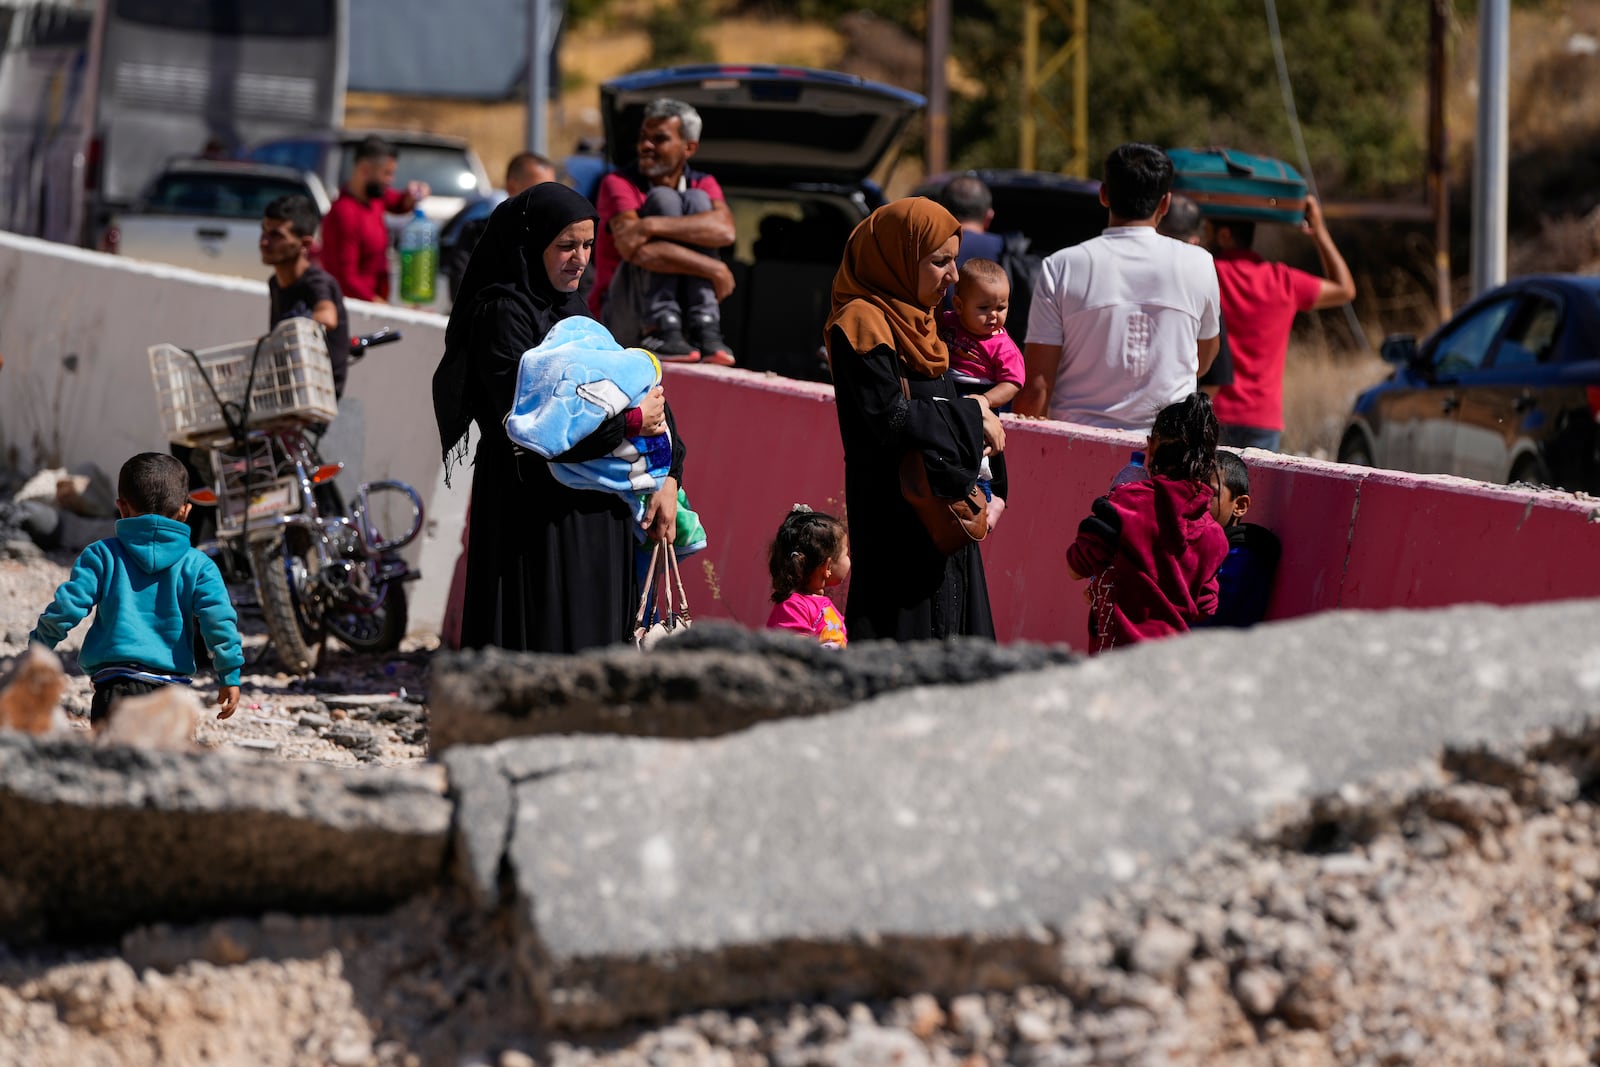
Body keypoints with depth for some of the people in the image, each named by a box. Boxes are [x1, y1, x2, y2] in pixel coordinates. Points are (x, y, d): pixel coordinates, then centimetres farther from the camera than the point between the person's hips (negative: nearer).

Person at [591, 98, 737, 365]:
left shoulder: (703, 185, 6)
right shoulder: (618, 184, -6)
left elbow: (725, 230, -19)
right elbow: (632, 248, -25)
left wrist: (653, 226, -32)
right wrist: (715, 270, -27)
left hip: (681, 314, 3)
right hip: (621, 317, -3)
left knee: (696, 201, -14)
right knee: (663, 199, -18)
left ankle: (704, 329, -27)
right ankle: (659, 330, -30)